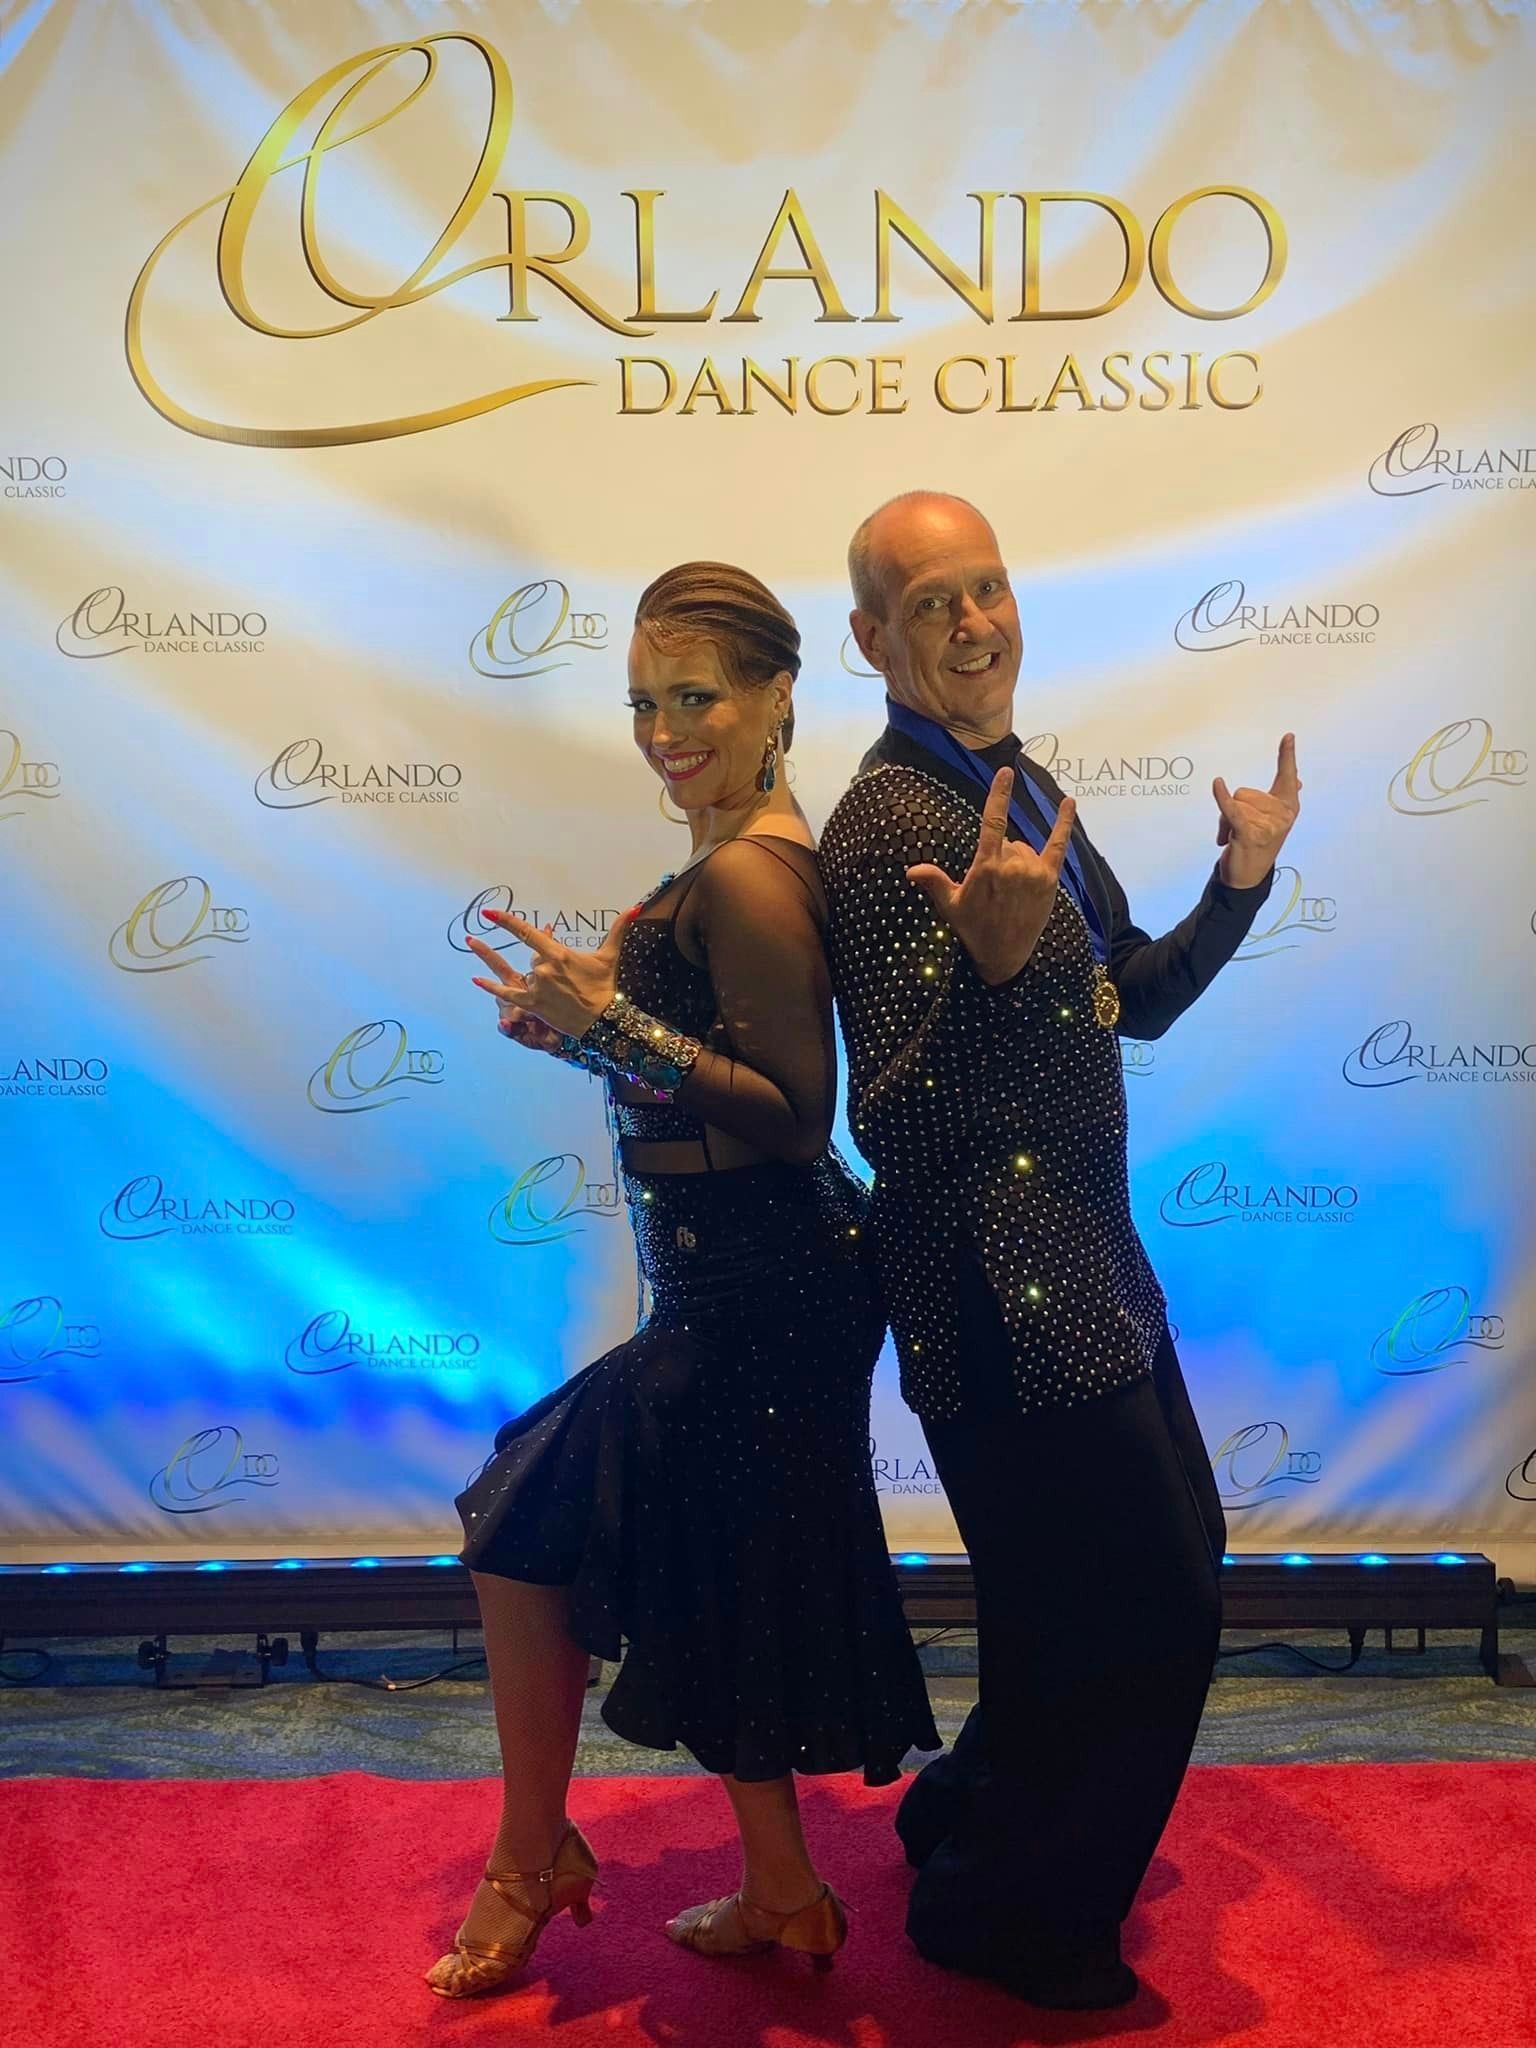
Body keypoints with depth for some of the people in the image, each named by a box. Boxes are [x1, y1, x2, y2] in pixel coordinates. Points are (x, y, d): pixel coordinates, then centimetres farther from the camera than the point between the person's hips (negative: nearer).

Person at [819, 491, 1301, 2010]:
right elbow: (893, 1122, -25)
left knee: (1173, 1566, 23)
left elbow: (1134, 1000, 17)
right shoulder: (890, 823, -19)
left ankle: (977, 1822, 43)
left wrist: (1240, 882, 6)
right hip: (1003, 1287, -9)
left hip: (1088, 1259, 10)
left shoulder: (1021, 790, 9)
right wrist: (989, 961, -40)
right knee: (1144, 1610, 4)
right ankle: (1005, 1915, 29)